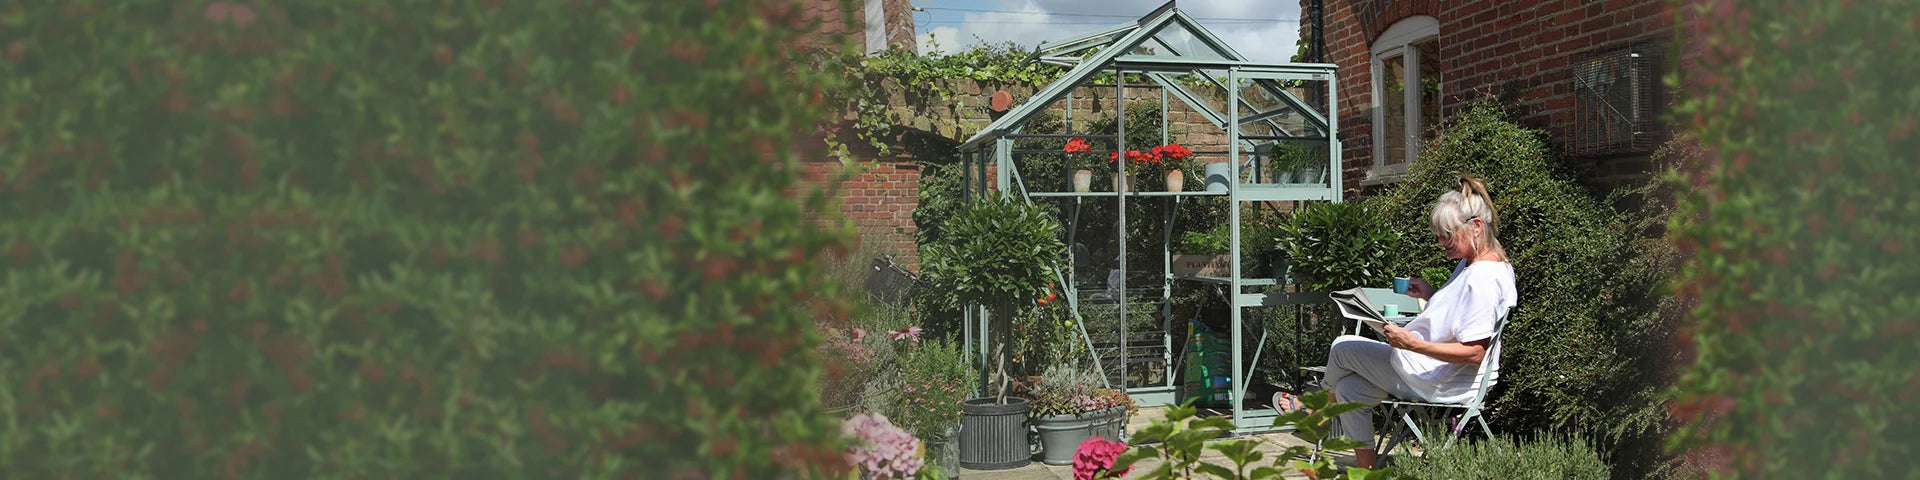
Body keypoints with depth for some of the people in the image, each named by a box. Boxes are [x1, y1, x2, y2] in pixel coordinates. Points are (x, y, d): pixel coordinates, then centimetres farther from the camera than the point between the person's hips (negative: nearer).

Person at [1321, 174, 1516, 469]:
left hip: (1440, 385, -10)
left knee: (1343, 348, 4)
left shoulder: (1483, 279, -27)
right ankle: (1365, 468, 21)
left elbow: (1474, 353, -30)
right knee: (1350, 388, 13)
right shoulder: (1472, 263, 6)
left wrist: (1414, 344, -33)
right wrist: (1431, 295, 8)